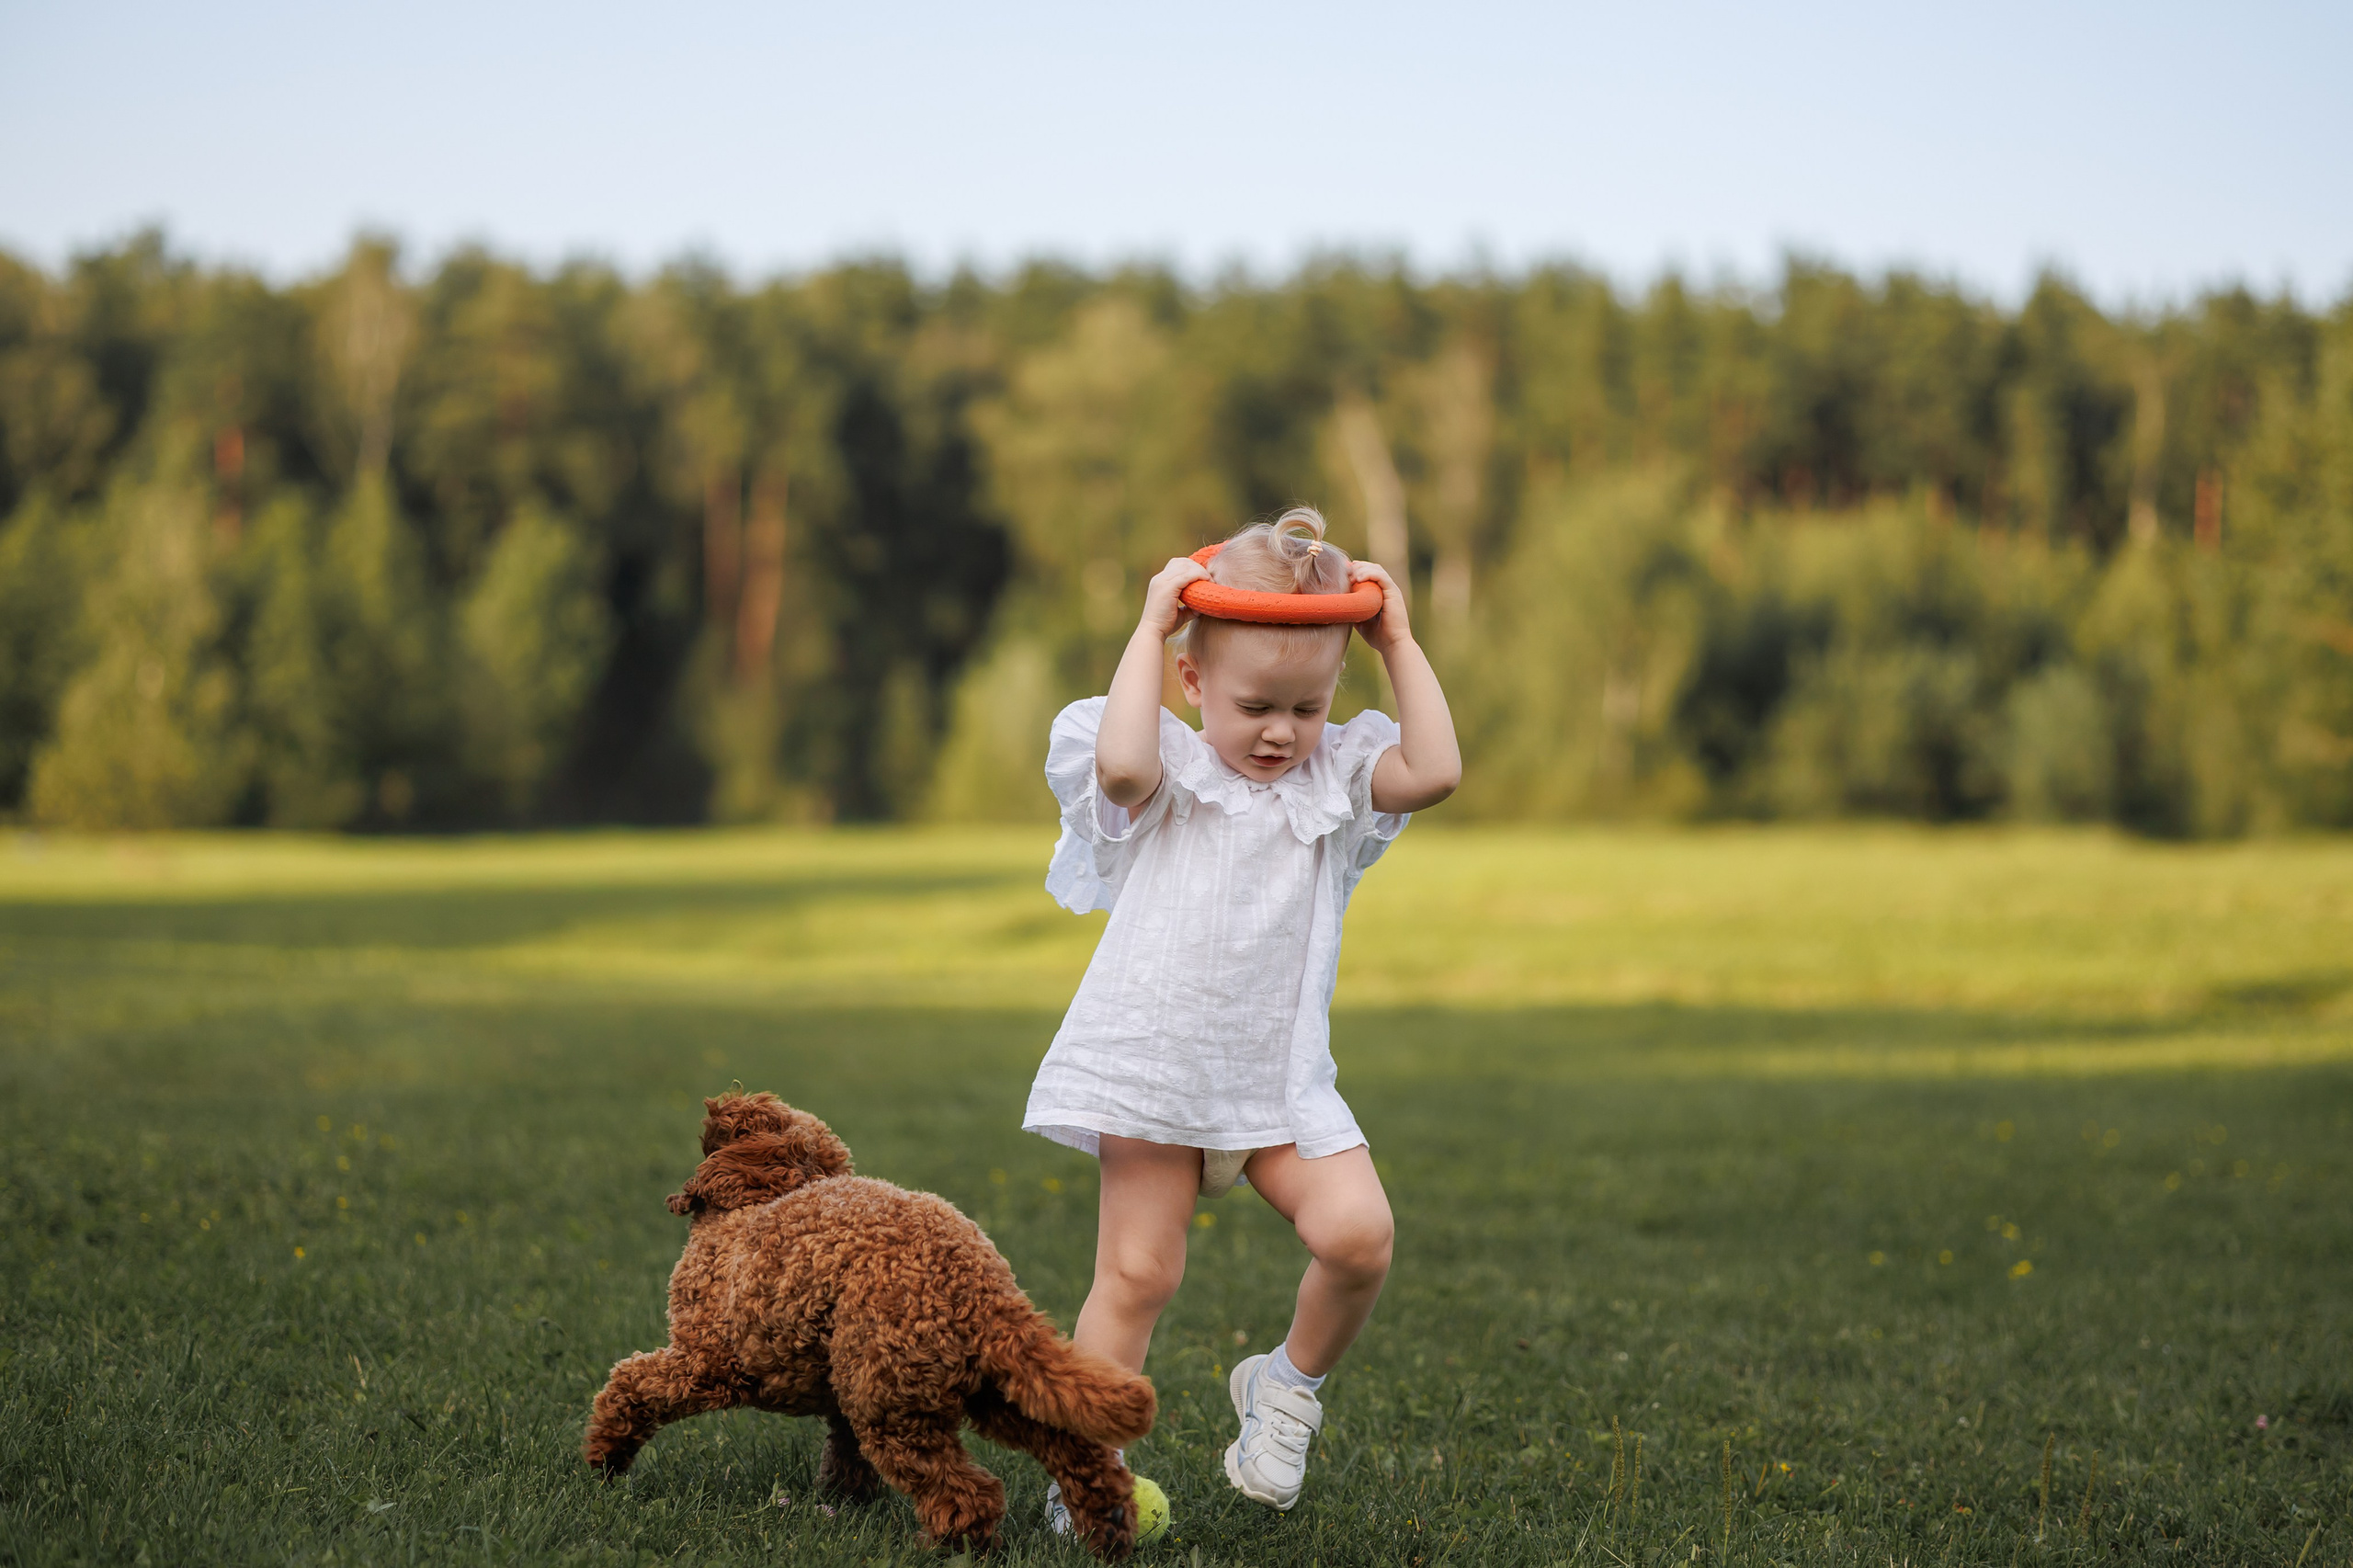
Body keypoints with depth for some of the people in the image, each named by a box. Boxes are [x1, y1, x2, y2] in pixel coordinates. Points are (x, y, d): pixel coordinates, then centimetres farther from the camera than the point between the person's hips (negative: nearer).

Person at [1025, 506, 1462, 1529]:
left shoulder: (1335, 778, 7)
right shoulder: (1169, 775, -2)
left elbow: (1435, 771, -9)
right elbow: (1121, 763, -25)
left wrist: (1397, 639, -5)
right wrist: (1149, 628, -16)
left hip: (1282, 1080, 3)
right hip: (1157, 1065, -2)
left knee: (1357, 1232, -16)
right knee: (1136, 1273, -1)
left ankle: (1290, 1383, 10)